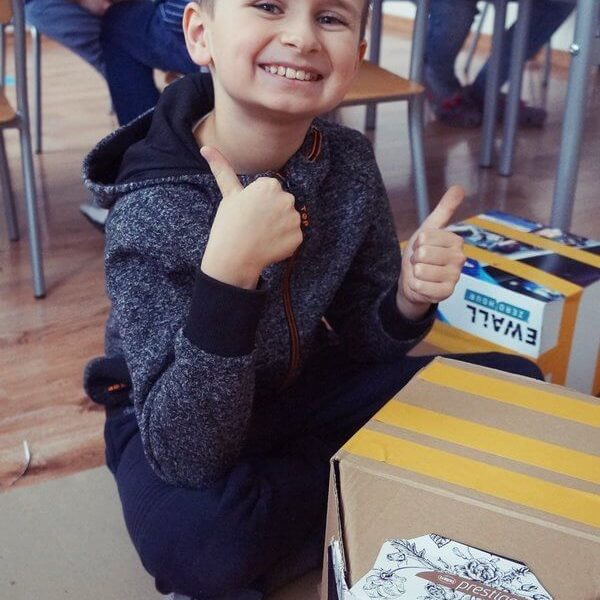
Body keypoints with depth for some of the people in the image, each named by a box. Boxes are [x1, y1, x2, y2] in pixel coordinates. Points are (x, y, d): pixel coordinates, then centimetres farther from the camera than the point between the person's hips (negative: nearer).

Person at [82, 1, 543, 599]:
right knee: (199, 533, -38)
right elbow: (188, 456, -33)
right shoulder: (154, 212, -28)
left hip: (300, 390, 5)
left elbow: (360, 341, -1)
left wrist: (409, 299, -25)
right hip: (172, 423, -5)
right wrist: (228, 269, -45)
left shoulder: (348, 162, -13)